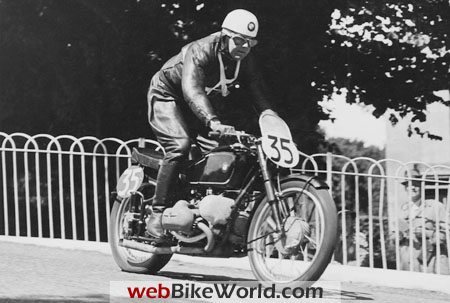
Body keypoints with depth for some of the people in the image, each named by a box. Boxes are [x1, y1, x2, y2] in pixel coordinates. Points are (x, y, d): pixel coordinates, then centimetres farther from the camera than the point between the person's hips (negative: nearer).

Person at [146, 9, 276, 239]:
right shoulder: (201, 51, -33)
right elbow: (192, 90, -47)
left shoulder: (244, 59, -11)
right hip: (167, 96, -8)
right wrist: (213, 122, -62)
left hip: (203, 103, 8)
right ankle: (157, 215, -29)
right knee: (180, 145, -28)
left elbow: (258, 91, -14)